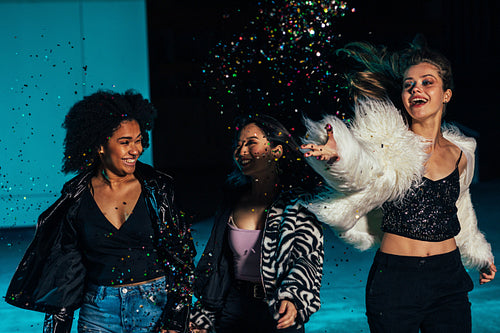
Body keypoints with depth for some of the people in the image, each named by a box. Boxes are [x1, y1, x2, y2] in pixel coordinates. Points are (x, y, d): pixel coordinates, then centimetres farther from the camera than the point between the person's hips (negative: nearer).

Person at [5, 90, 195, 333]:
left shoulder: (156, 189, -3)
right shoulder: (76, 197, -1)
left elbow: (181, 258, -2)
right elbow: (64, 271, 5)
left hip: (156, 306, -1)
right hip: (99, 312, 1)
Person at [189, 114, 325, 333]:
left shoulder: (299, 201, -7)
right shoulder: (234, 199, 6)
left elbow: (309, 259, -16)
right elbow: (216, 262, 11)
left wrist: (291, 299, -34)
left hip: (278, 315, -4)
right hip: (234, 309, 4)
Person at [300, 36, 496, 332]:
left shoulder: (459, 154, 8)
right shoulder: (391, 144, -7)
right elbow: (368, 175, -28)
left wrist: (480, 257, 38)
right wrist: (341, 154, -50)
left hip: (449, 280, 4)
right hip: (395, 280, -4)